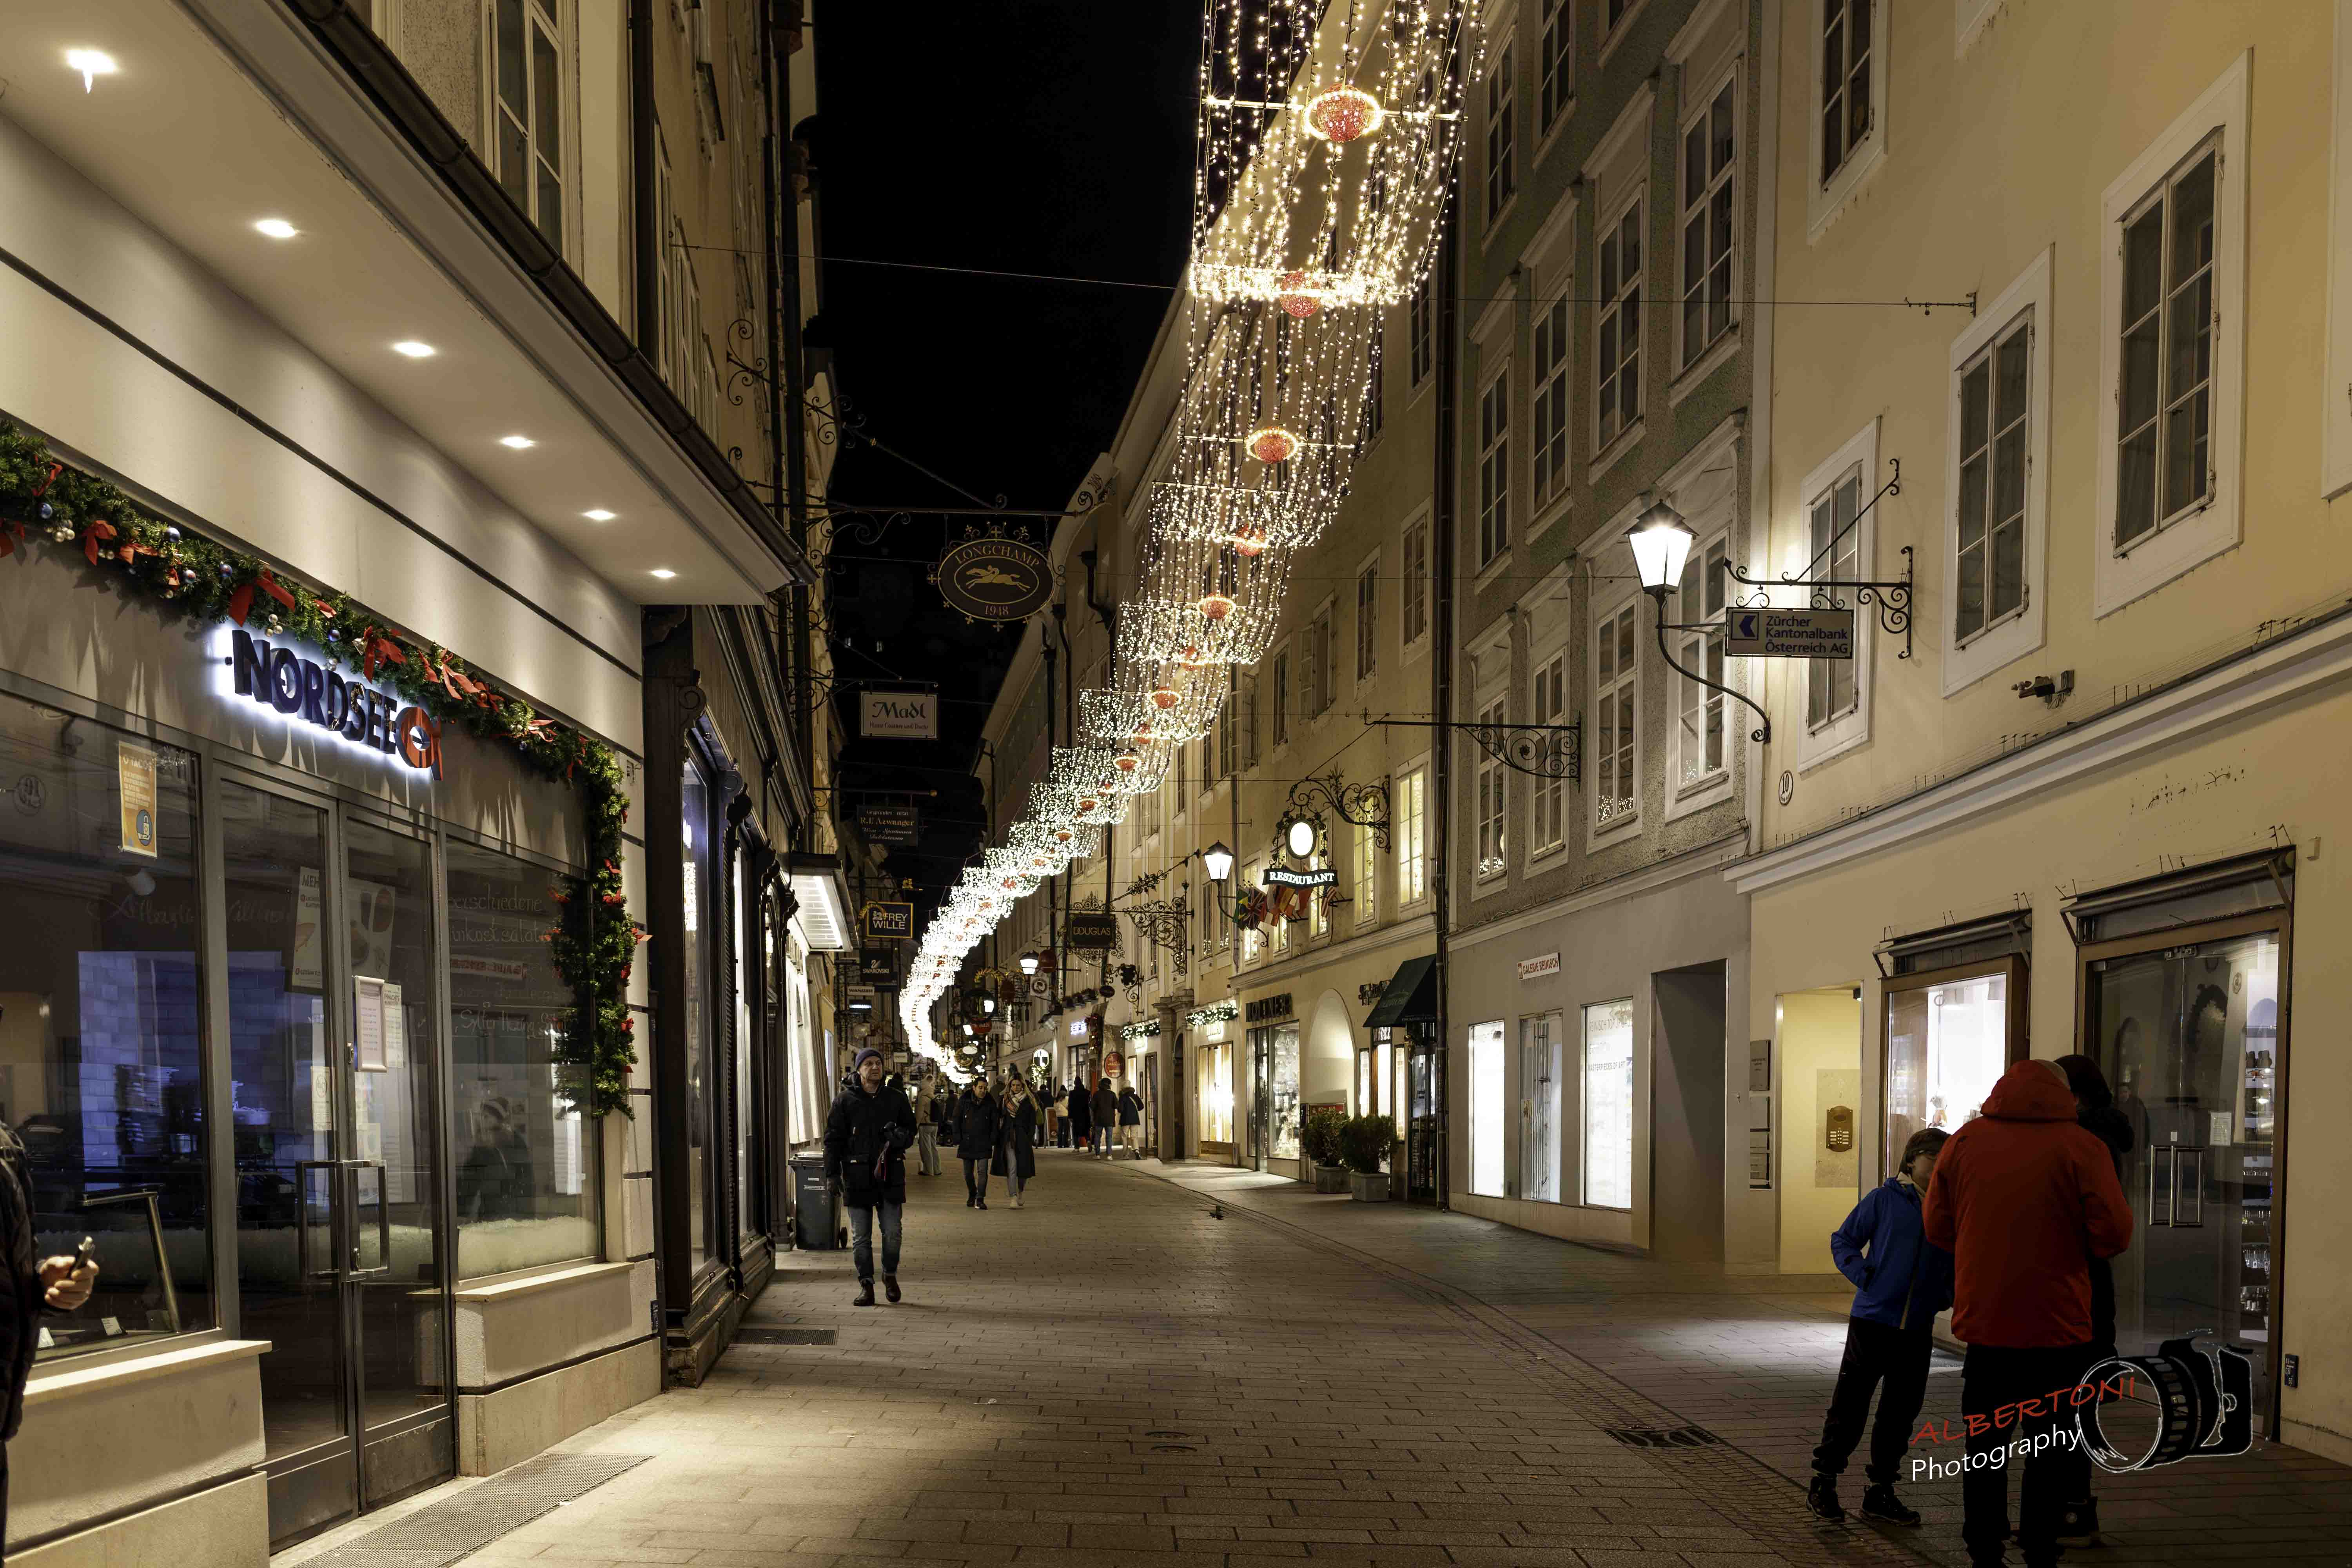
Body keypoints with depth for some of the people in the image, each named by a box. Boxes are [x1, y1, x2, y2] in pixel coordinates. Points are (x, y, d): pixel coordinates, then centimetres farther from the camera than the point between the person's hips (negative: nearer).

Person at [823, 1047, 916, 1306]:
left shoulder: (897, 1099, 9)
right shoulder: (846, 1101, 3)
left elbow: (911, 1129, 18)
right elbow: (833, 1138, 3)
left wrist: (900, 1136, -7)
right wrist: (832, 1174, -4)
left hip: (890, 1174, 1)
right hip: (857, 1175, -1)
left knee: (892, 1232, 0)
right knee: (860, 1237, 3)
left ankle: (890, 1275, 23)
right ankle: (866, 1285, 12)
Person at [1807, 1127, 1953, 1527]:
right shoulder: (1883, 1199, -4)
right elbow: (1842, 1241, 3)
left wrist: (1946, 1296, 3)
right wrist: (1863, 1277, -10)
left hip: (1918, 1329, 3)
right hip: (1872, 1320, -3)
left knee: (1901, 1412, 10)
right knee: (1850, 1404, 1)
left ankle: (1880, 1491, 22)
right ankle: (1823, 1482, 14)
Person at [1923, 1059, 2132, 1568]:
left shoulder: (1965, 1141, 0)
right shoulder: (2081, 1147, -10)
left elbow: (1936, 1225, 5)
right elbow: (2114, 1235, -11)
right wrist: (2067, 1240, 9)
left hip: (1983, 1322, 3)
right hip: (2057, 1329, -3)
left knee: (1984, 1446, 13)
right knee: (2048, 1452, 8)